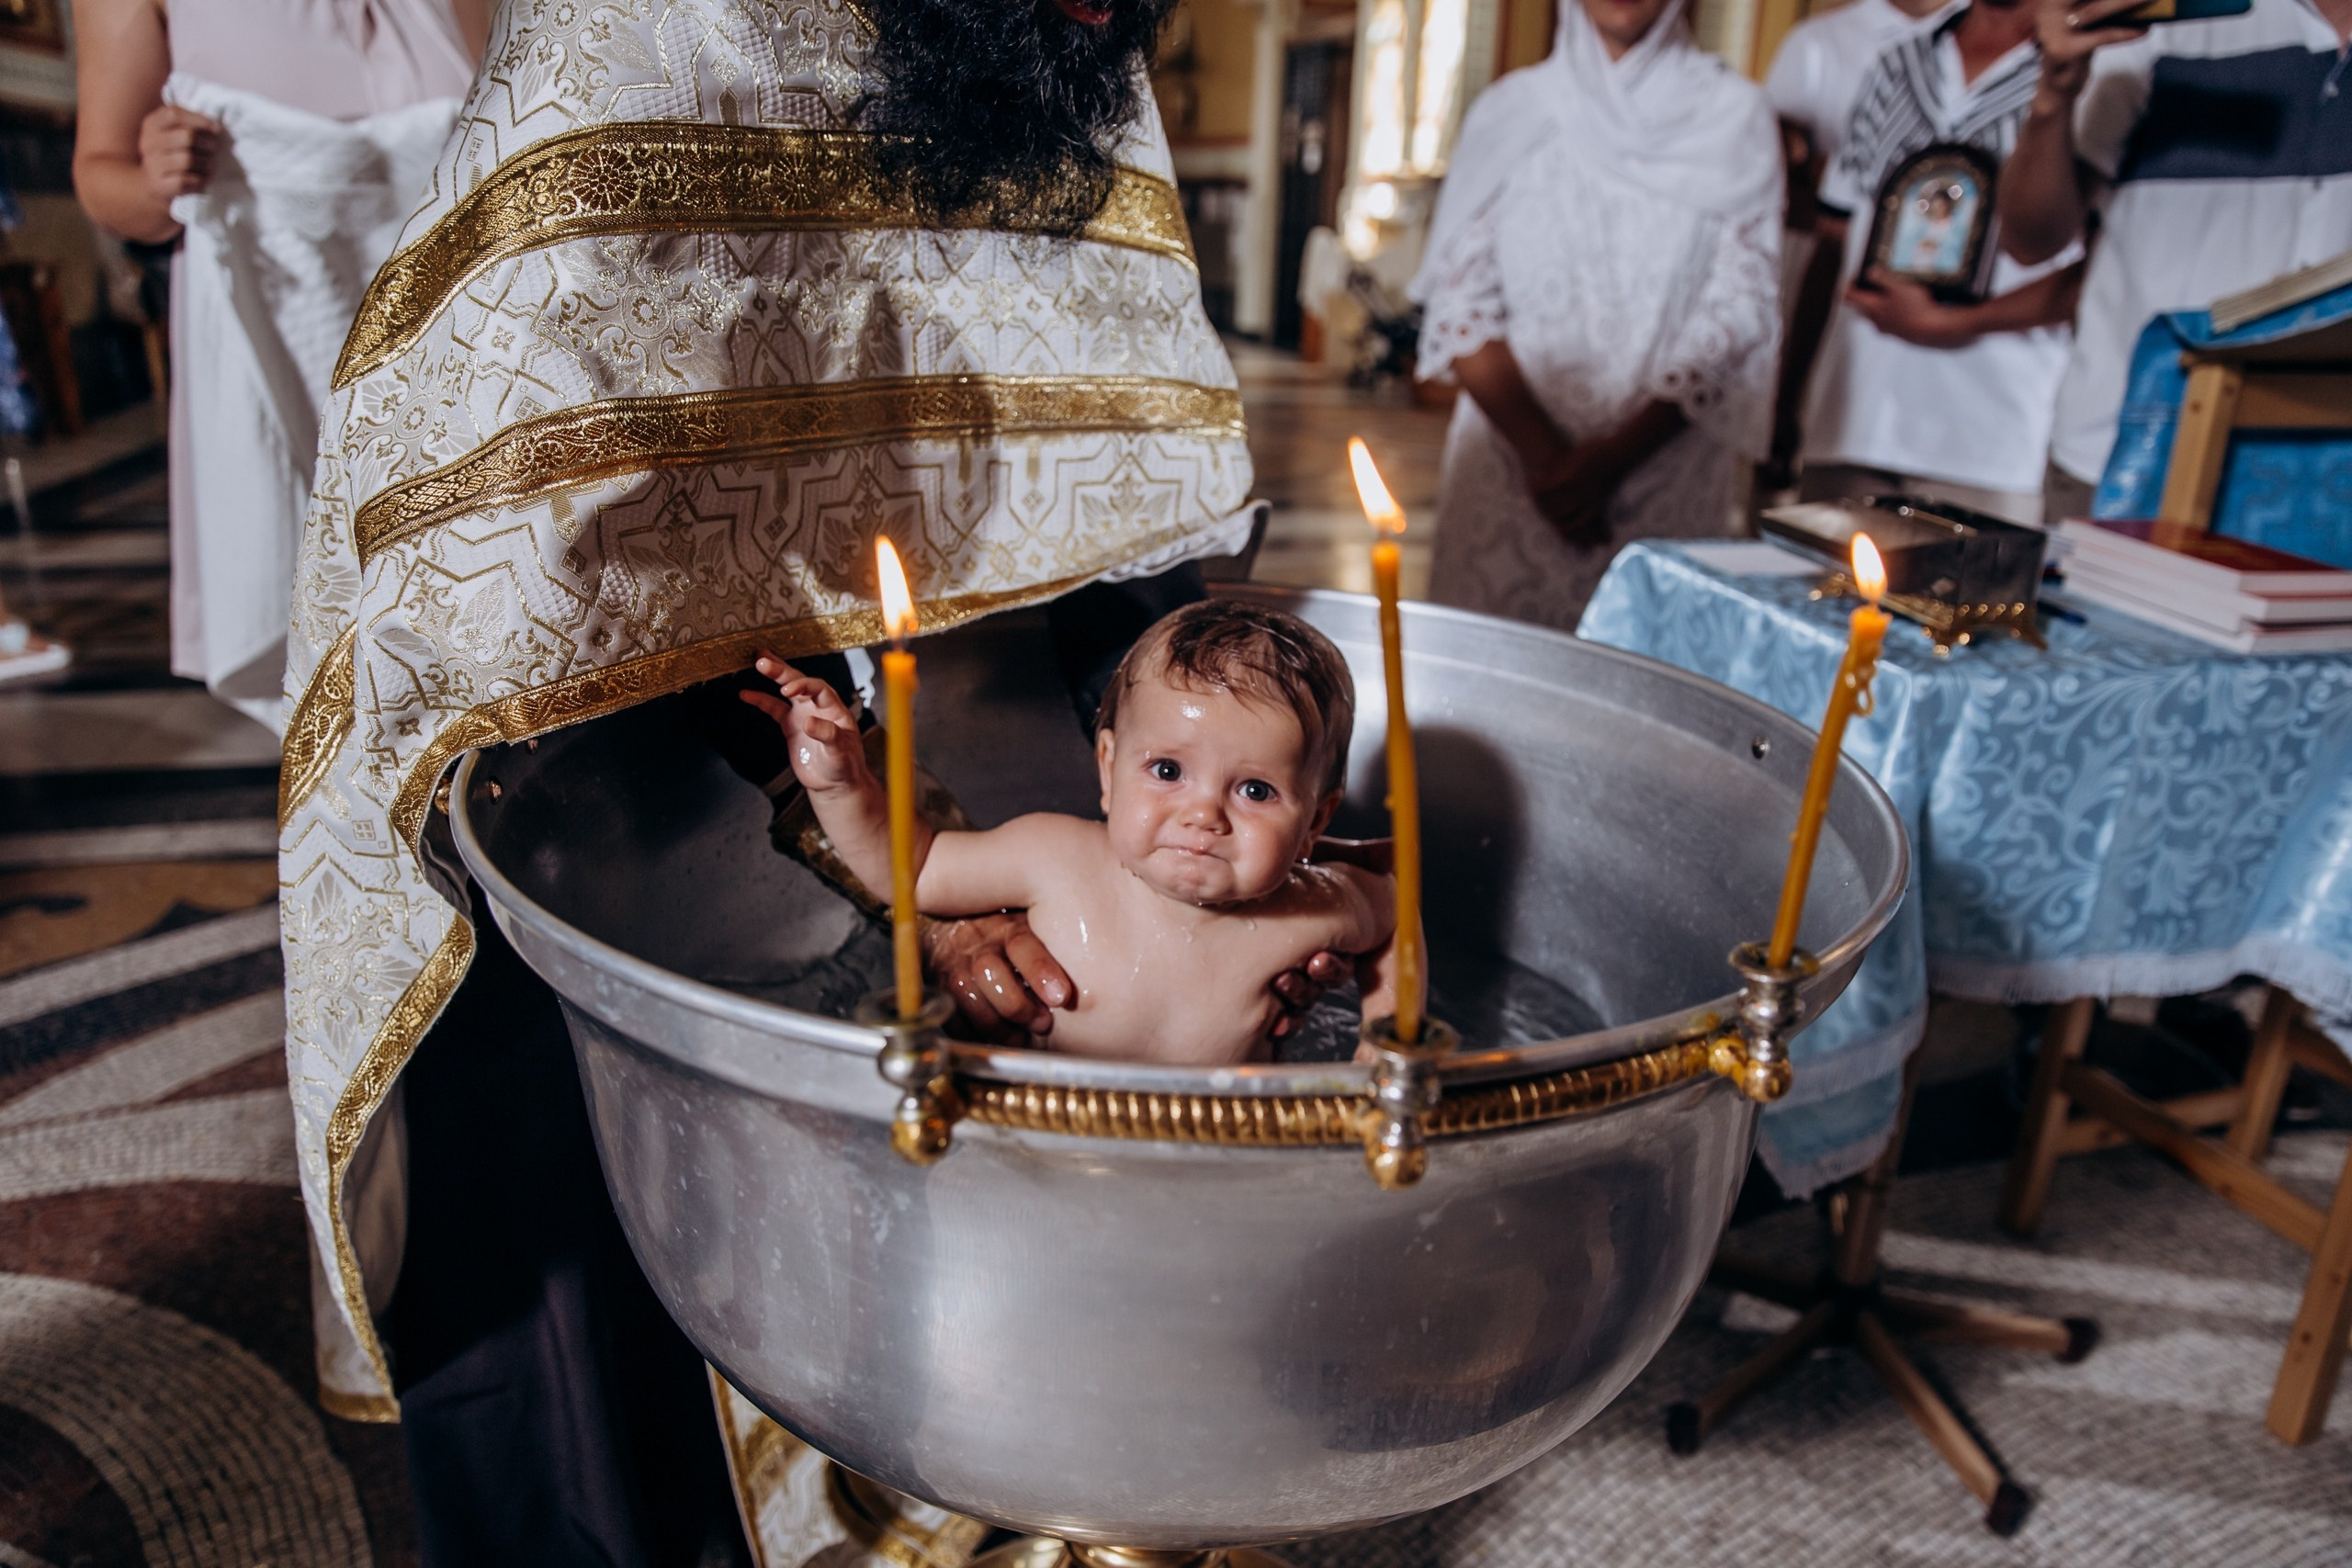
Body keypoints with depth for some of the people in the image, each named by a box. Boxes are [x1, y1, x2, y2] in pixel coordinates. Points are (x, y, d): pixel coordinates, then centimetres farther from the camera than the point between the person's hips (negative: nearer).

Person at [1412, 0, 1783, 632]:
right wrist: (1542, 453, -11)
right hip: (1510, 456, 1)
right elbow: (1460, 299, 1)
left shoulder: (1735, 118, 3)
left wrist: (1613, 458, -12)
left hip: (1662, 462, -1)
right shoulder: (1509, 111, 6)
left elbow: (1741, 313, -3)